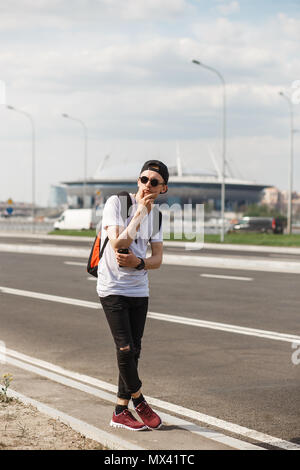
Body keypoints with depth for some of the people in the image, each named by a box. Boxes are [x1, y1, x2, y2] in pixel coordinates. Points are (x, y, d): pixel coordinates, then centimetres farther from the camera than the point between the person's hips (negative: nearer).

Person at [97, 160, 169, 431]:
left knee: (133, 351, 7)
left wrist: (138, 263, -15)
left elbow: (158, 258, 5)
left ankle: (121, 411, 16)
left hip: (139, 290, 6)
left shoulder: (155, 215, 7)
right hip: (112, 287, -6)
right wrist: (140, 214, -24)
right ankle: (139, 402, 8)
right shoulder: (117, 203, -11)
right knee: (125, 348, -12)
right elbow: (118, 244, -22)